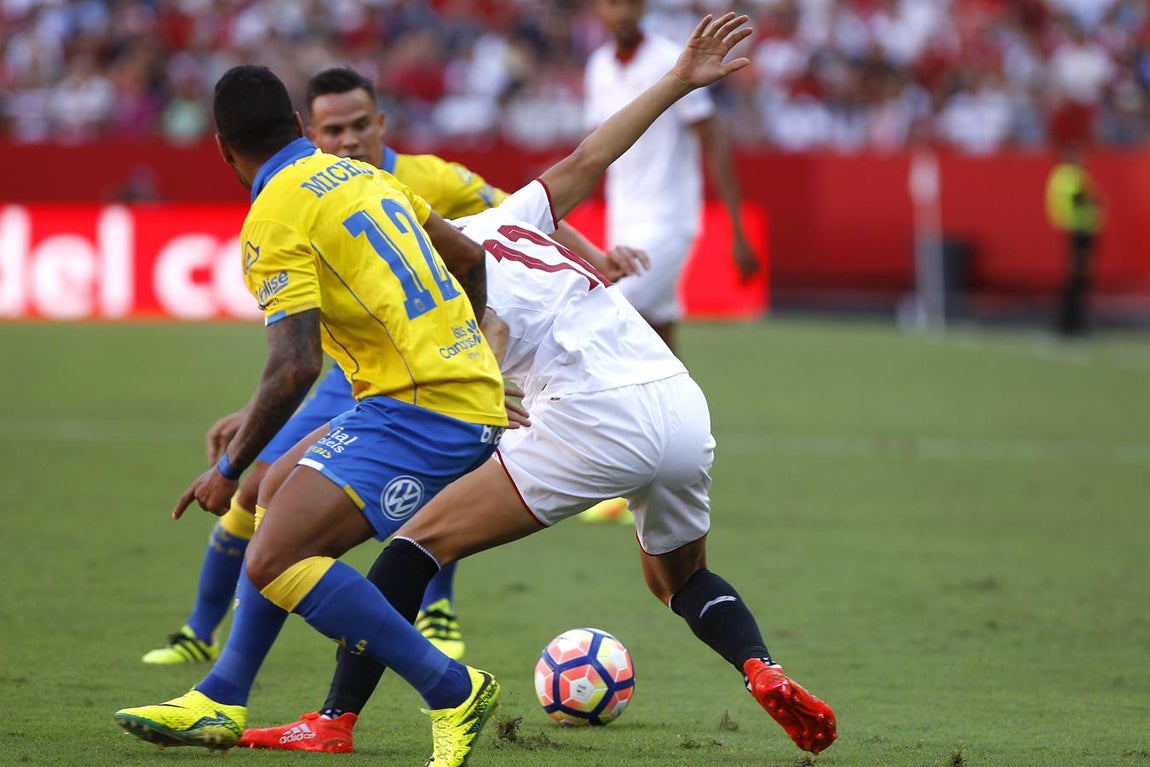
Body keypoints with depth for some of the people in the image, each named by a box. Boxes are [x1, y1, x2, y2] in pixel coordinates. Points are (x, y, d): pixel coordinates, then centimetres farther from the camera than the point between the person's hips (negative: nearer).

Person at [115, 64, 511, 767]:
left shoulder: (275, 221, -11)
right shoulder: (357, 175, 15)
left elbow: (296, 368, -19)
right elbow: (468, 257, 24)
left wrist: (229, 469, -9)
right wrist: (463, 355, 38)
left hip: (418, 409, -10)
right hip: (469, 388, 10)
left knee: (275, 560, -18)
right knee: (279, 500, 22)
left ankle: (453, 691, -14)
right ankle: (221, 701, 24)